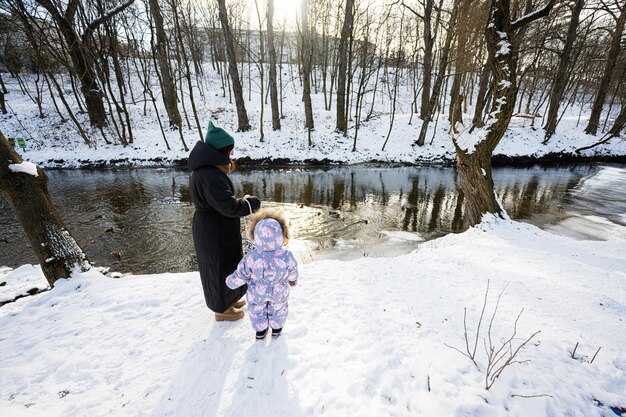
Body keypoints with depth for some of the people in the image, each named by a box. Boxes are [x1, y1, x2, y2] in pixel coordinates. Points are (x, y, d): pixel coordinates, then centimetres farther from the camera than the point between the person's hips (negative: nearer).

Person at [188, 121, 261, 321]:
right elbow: (230, 206, -30)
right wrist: (252, 202, -16)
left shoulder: (206, 168, 4)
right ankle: (222, 310, 33)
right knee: (220, 268, 10)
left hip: (214, 229, 10)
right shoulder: (210, 176, -31)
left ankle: (227, 299, 47)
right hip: (215, 232, -10)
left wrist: (225, 172, 10)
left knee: (226, 265, 26)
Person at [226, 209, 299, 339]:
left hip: (257, 293, 0)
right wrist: (293, 280, 12)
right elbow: (292, 273, -12)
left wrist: (230, 281, 5)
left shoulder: (250, 258, -34)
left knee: (257, 310, 29)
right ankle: (276, 328, 53)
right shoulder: (286, 257, -33)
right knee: (278, 309, 30)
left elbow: (240, 276, -18)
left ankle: (260, 331, 50)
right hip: (279, 293, 0)